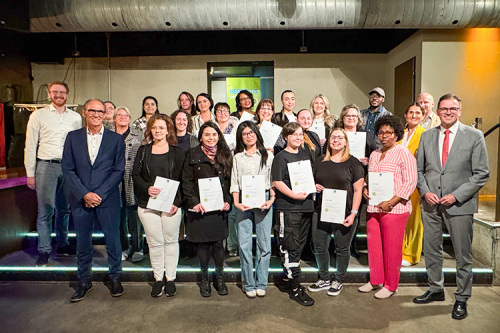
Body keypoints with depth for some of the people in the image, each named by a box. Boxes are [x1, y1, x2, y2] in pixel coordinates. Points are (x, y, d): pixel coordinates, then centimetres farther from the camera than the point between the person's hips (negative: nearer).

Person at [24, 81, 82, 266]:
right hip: (46, 167, -2)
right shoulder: (38, 115, 4)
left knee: (64, 209, 11)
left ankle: (62, 245, 24)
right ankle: (44, 251, 9)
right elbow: (30, 146, 3)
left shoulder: (76, 117, 10)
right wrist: (30, 173, -2)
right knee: (45, 210, -2)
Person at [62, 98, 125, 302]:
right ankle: (84, 281, 30)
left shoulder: (116, 139, 1)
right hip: (80, 199, 2)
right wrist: (84, 194, -10)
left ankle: (115, 277, 26)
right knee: (82, 242, 12)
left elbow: (119, 170, -3)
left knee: (113, 240, 6)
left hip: (107, 199, -1)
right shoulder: (73, 137, 6)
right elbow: (67, 169, 1)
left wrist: (99, 194, -11)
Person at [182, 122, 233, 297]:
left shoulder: (225, 155, 9)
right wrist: (194, 202, -13)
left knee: (218, 242, 6)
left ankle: (219, 277, 26)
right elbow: (186, 181, -2)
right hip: (200, 207, -1)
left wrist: (228, 201, -4)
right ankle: (204, 278, 25)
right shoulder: (193, 155, 2)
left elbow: (230, 180, 8)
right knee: (203, 243, 6)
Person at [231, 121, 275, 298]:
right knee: (244, 243, -1)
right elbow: (234, 182, 7)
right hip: (244, 202, 1)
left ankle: (261, 283, 16)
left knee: (264, 243, 1)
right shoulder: (237, 157, 11)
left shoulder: (267, 156, 9)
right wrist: (236, 202, -5)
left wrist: (272, 199, -7)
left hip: (264, 201, 0)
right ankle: (249, 284, 13)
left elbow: (273, 180, 7)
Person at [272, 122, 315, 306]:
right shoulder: (281, 157, -6)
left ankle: (286, 277, 32)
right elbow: (277, 182, -14)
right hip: (288, 208, -7)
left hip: (306, 206, 7)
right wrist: (294, 195, -23)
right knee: (291, 248, -3)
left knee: (299, 246, 15)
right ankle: (295, 288, 6)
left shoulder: (306, 155, 15)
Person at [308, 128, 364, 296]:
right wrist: (314, 187, -4)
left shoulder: (353, 163, -1)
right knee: (319, 247, 9)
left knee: (342, 249, 9)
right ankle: (325, 279, 30)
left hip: (344, 214, -3)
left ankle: (338, 280, 30)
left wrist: (353, 213, -11)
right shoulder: (319, 161, 10)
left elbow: (358, 190, -3)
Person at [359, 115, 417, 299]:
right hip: (373, 207, 6)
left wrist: (391, 202, -17)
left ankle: (390, 285, 19)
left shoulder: (404, 153, -4)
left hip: (394, 208, -6)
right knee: (373, 244, 11)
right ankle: (375, 280, 28)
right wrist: (365, 189, 2)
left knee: (391, 247, 2)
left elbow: (410, 182, -10)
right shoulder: (374, 154, 16)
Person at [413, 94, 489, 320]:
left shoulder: (474, 136, -3)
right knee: (431, 250, 14)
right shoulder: (427, 136, 7)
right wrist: (425, 191, -6)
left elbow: (481, 174, -5)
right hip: (430, 203, 3)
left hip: (459, 204, -3)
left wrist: (456, 195, -14)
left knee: (463, 256, 7)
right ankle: (436, 290, 33)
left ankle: (461, 299, 25)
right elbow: (419, 169, 10)